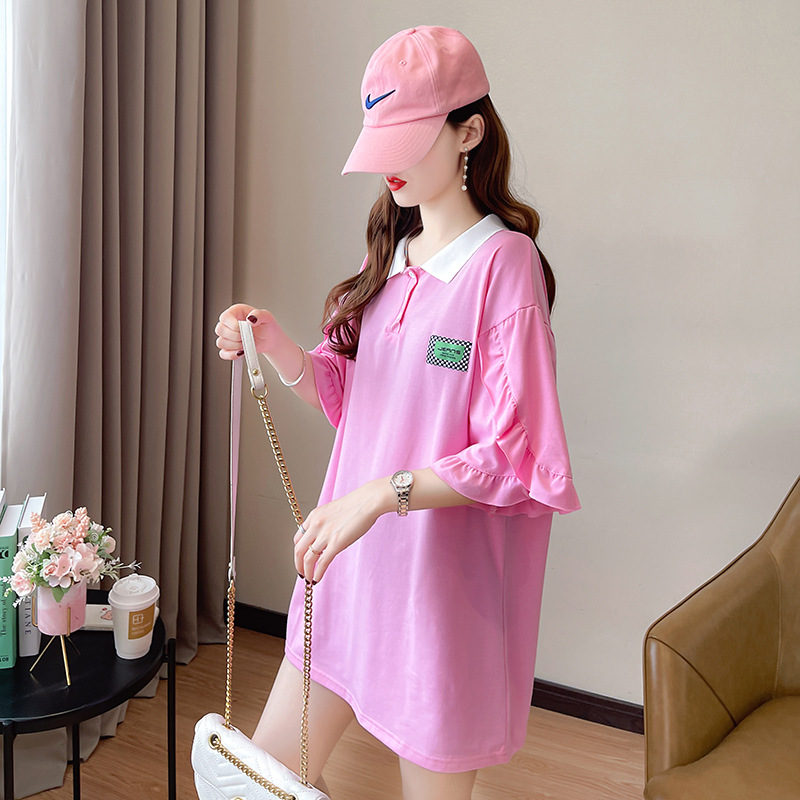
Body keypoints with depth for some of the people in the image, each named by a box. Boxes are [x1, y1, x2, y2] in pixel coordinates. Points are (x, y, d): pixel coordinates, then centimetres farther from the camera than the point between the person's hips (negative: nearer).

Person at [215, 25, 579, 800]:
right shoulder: (390, 250, 9)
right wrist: (276, 346, -5)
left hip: (445, 583, -7)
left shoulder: (503, 260, -15)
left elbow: (515, 457, -17)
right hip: (353, 562, 7)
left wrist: (382, 493, -27)